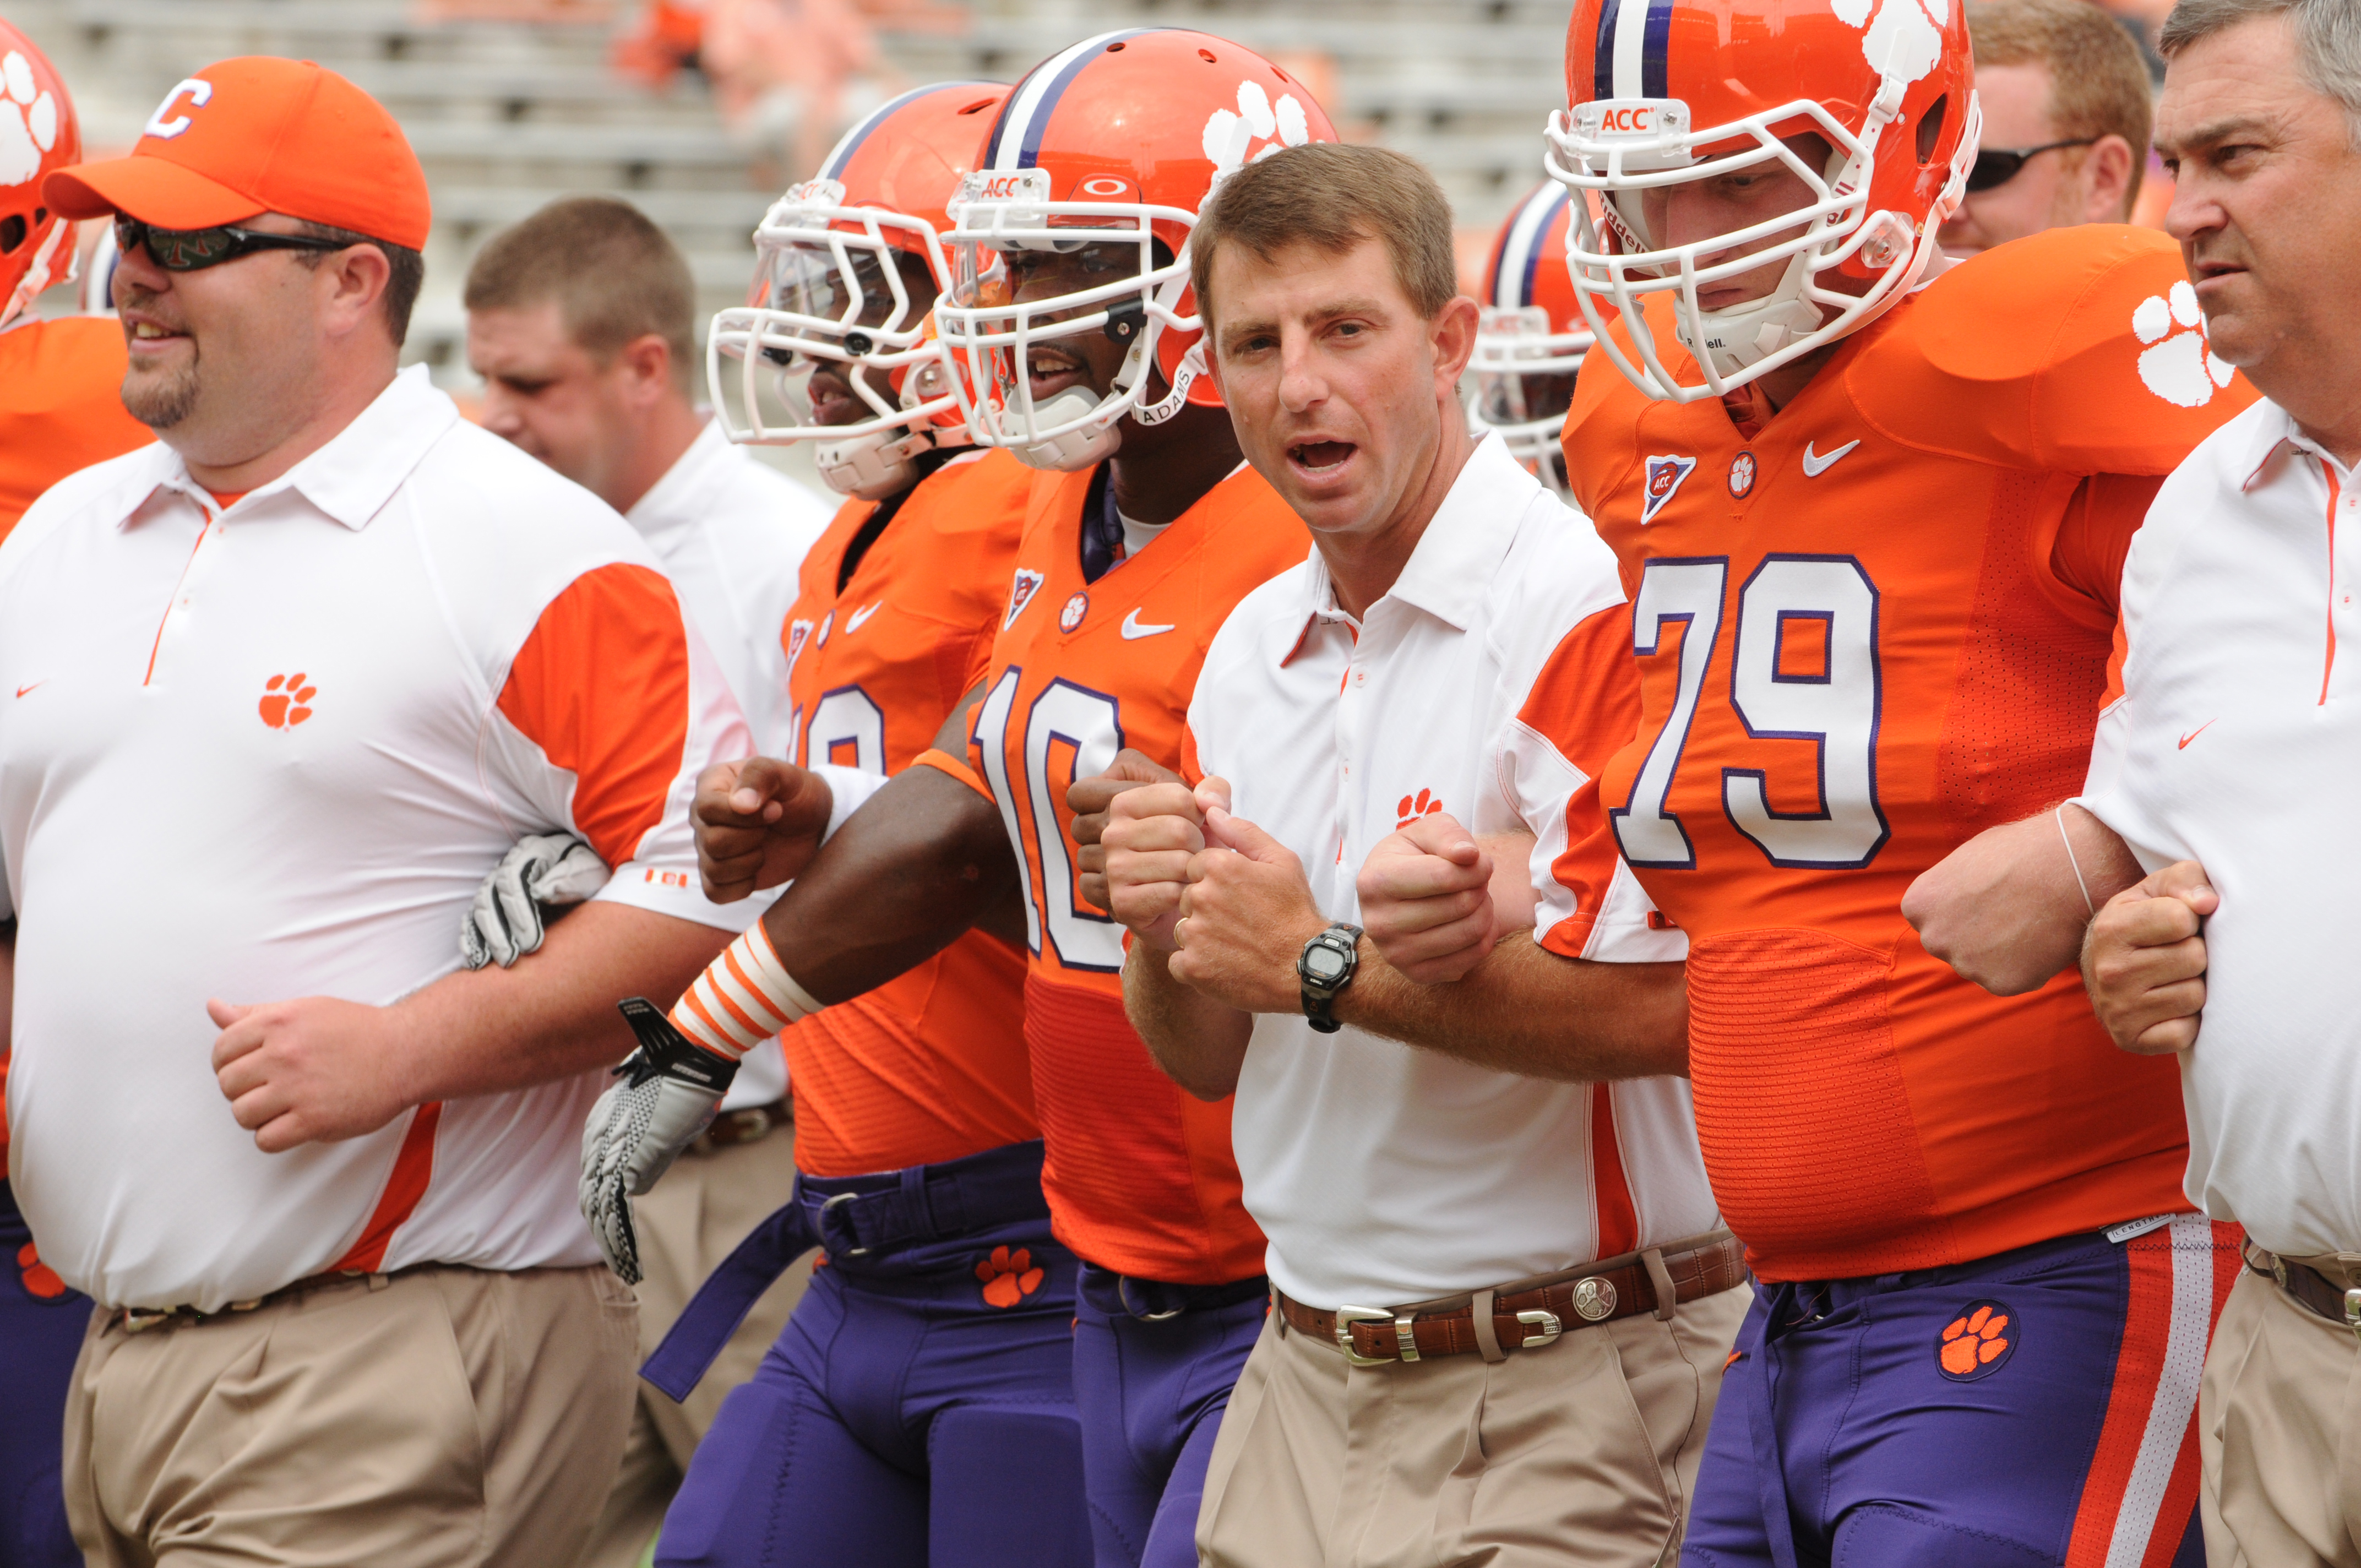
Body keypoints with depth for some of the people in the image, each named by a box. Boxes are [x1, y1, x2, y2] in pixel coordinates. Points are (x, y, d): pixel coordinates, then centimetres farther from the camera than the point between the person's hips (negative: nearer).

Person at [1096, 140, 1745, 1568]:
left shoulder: (1587, 611, -15)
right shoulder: (1253, 652, 11)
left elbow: (1667, 1009, -25)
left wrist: (1319, 963, -18)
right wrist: (1167, 942, -5)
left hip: (1558, 1395, -7)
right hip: (1305, 1377, 7)